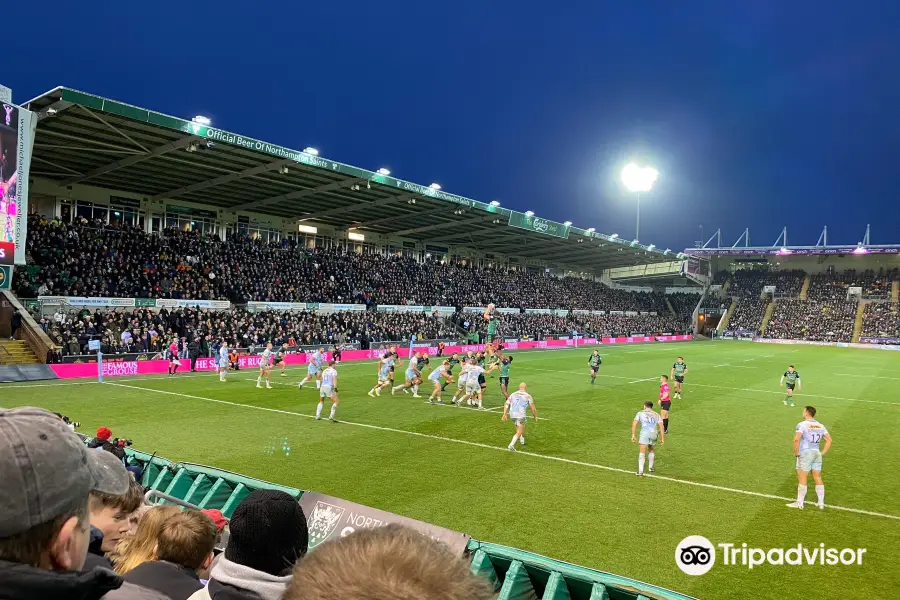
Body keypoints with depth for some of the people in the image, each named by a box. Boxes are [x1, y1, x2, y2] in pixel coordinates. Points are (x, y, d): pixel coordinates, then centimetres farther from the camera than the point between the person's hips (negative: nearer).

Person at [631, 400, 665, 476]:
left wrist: (633, 435, 1)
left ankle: (640, 471, -16)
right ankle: (651, 467, 36)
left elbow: (634, 423, 5)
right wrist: (662, 438, 7)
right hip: (654, 433, 3)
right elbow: (661, 425, 10)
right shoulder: (656, 415, 25)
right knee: (651, 450, 28)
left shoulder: (640, 413, 20)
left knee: (642, 453, -7)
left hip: (644, 433, -3)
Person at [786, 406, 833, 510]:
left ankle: (799, 503, 6)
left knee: (802, 479, 0)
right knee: (818, 478, 11)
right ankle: (821, 503, 17)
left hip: (805, 453, -6)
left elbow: (796, 439, -22)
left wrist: (796, 452, -11)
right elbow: (829, 440, 12)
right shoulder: (820, 426, 10)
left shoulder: (802, 424, -10)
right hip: (817, 453, 6)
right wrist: (823, 453, 12)